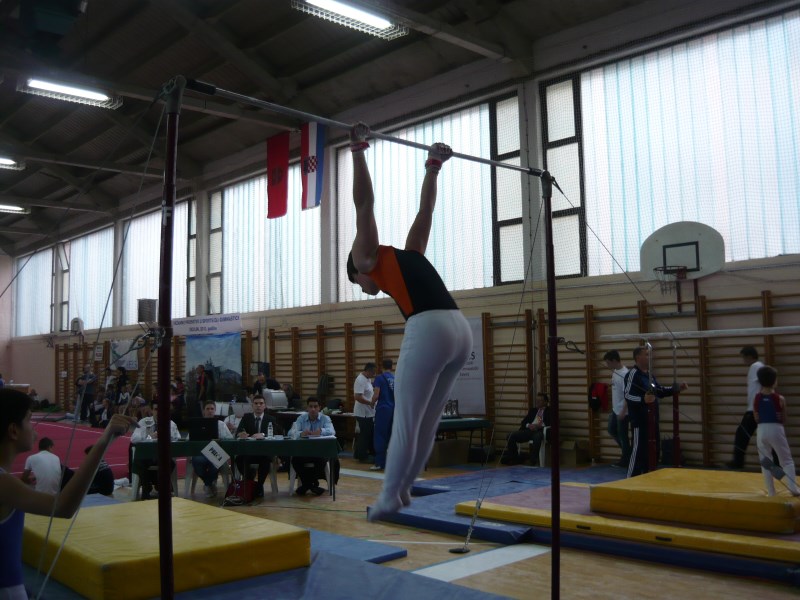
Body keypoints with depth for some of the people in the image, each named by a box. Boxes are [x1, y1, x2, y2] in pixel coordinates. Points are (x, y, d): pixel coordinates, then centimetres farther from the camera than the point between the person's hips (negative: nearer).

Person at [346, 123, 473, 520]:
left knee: (405, 423, 2)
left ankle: (389, 499, 11)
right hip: (460, 330, 8)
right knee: (426, 423, 17)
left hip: (428, 330, -8)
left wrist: (358, 151, 12)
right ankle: (402, 489, 27)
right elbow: (425, 210, 38)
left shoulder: (370, 256, 15)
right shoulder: (411, 253, 31)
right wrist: (433, 167, 45)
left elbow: (364, 206, 9)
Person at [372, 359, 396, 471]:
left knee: (380, 436, -2)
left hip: (383, 409, -5)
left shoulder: (379, 378, -7)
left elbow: (376, 395, -12)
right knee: (391, 436, 10)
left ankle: (380, 463, -4)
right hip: (394, 409, 5)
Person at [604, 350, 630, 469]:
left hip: (623, 412, -9)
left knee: (623, 436, 2)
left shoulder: (625, 374, -22)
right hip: (615, 410, 9)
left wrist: (623, 412, -22)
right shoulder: (615, 372, 6)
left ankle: (626, 461, 15)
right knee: (612, 431, 19)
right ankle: (627, 451, 32)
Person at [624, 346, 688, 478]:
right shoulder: (632, 374, -15)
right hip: (640, 420, -10)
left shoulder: (649, 374, 15)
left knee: (653, 450, 15)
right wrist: (643, 399, -40)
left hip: (652, 420, 10)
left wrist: (677, 388, 18)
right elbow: (627, 395, -25)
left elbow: (660, 391, 26)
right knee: (639, 451, -8)